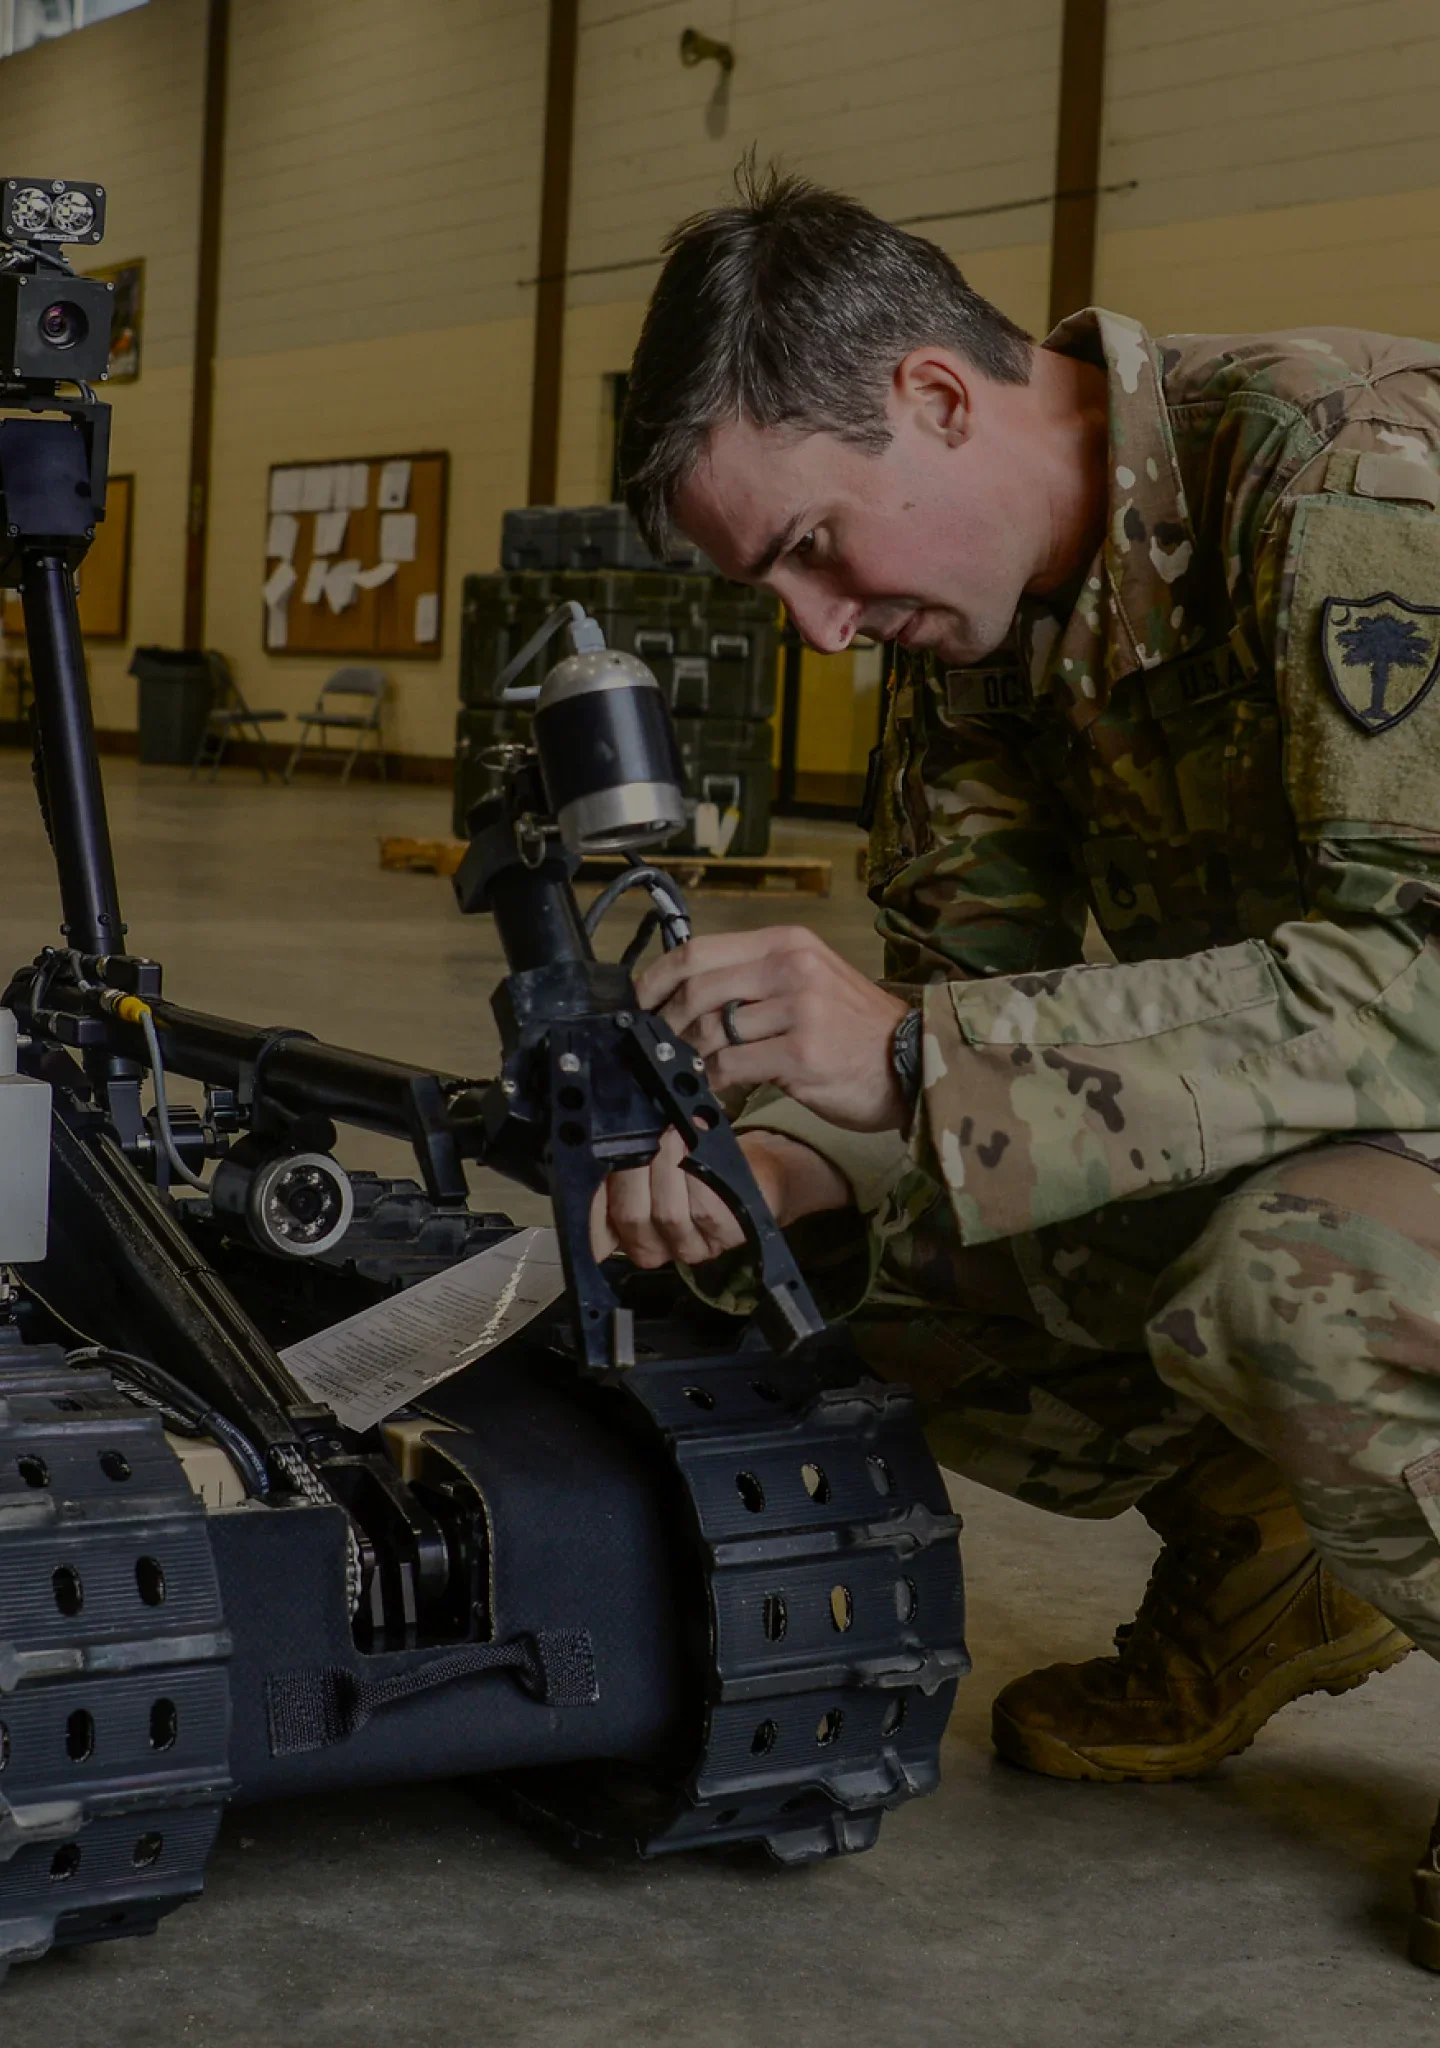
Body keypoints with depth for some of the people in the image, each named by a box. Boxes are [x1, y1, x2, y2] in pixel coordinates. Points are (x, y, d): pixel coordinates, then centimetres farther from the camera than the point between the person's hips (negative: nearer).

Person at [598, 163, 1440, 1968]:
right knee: (869, 1244, -4)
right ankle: (1265, 1559, 15)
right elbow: (981, 975, 1)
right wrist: (783, 1171, -20)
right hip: (1255, 1147, 8)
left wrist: (917, 1054, -38)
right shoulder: (977, 614, 0)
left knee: (1286, 1272, -37)